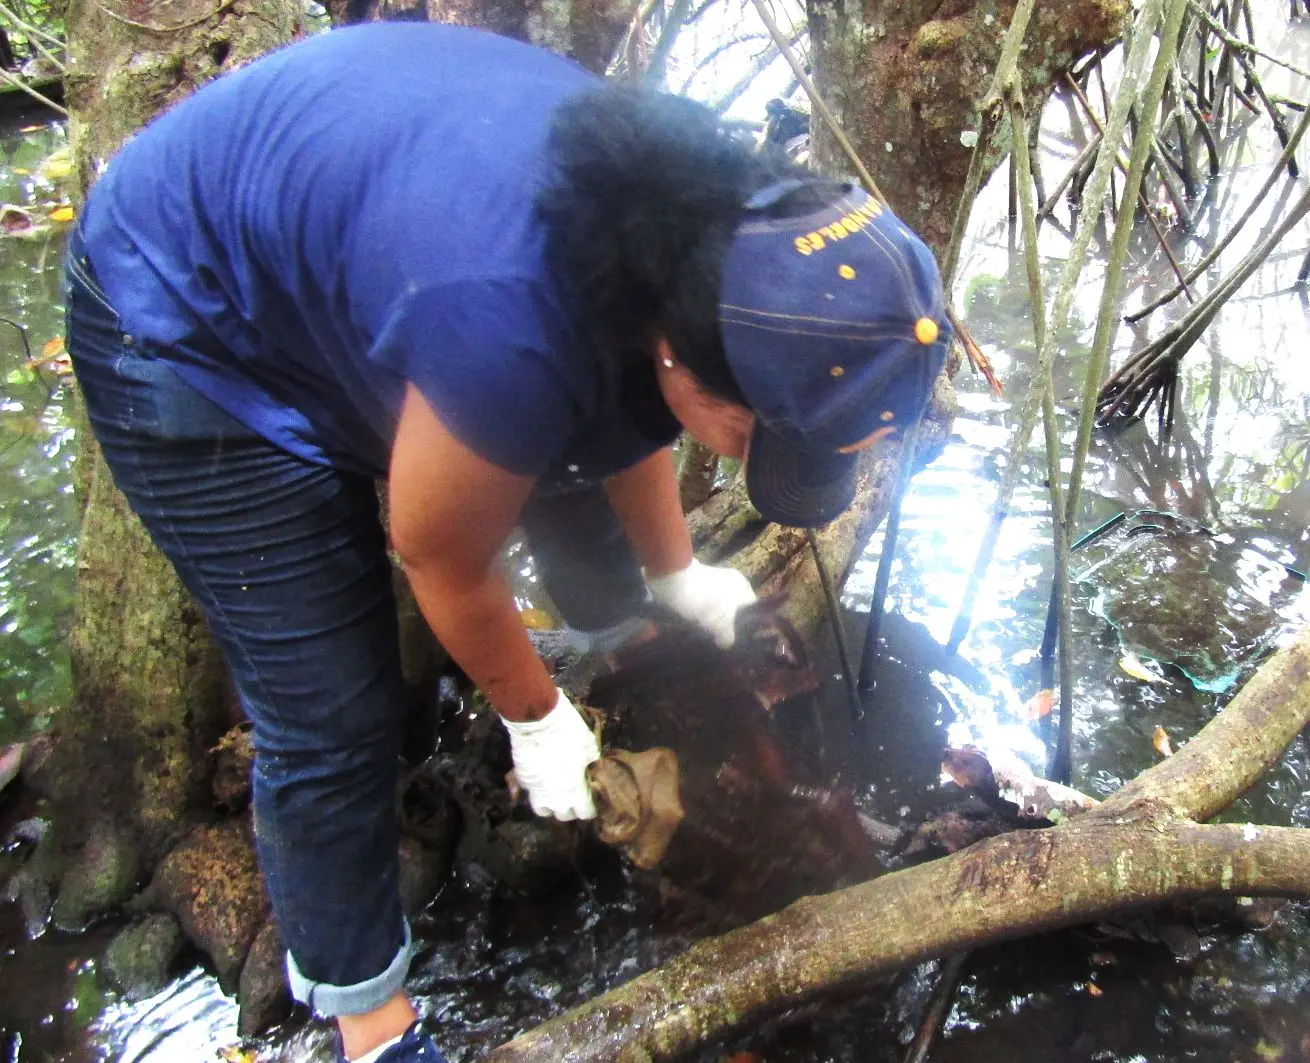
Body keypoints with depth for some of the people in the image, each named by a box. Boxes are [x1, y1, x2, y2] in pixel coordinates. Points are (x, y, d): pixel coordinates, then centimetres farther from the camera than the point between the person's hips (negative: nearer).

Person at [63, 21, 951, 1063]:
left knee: (571, 468, 20)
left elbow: (630, 404, 4)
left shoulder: (711, 216, -18)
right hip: (190, 334, -7)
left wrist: (676, 573, 16)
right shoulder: (513, 337, -42)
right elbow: (443, 561, -21)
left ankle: (617, 640, 53)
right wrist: (536, 715, -4)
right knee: (336, 719, -6)